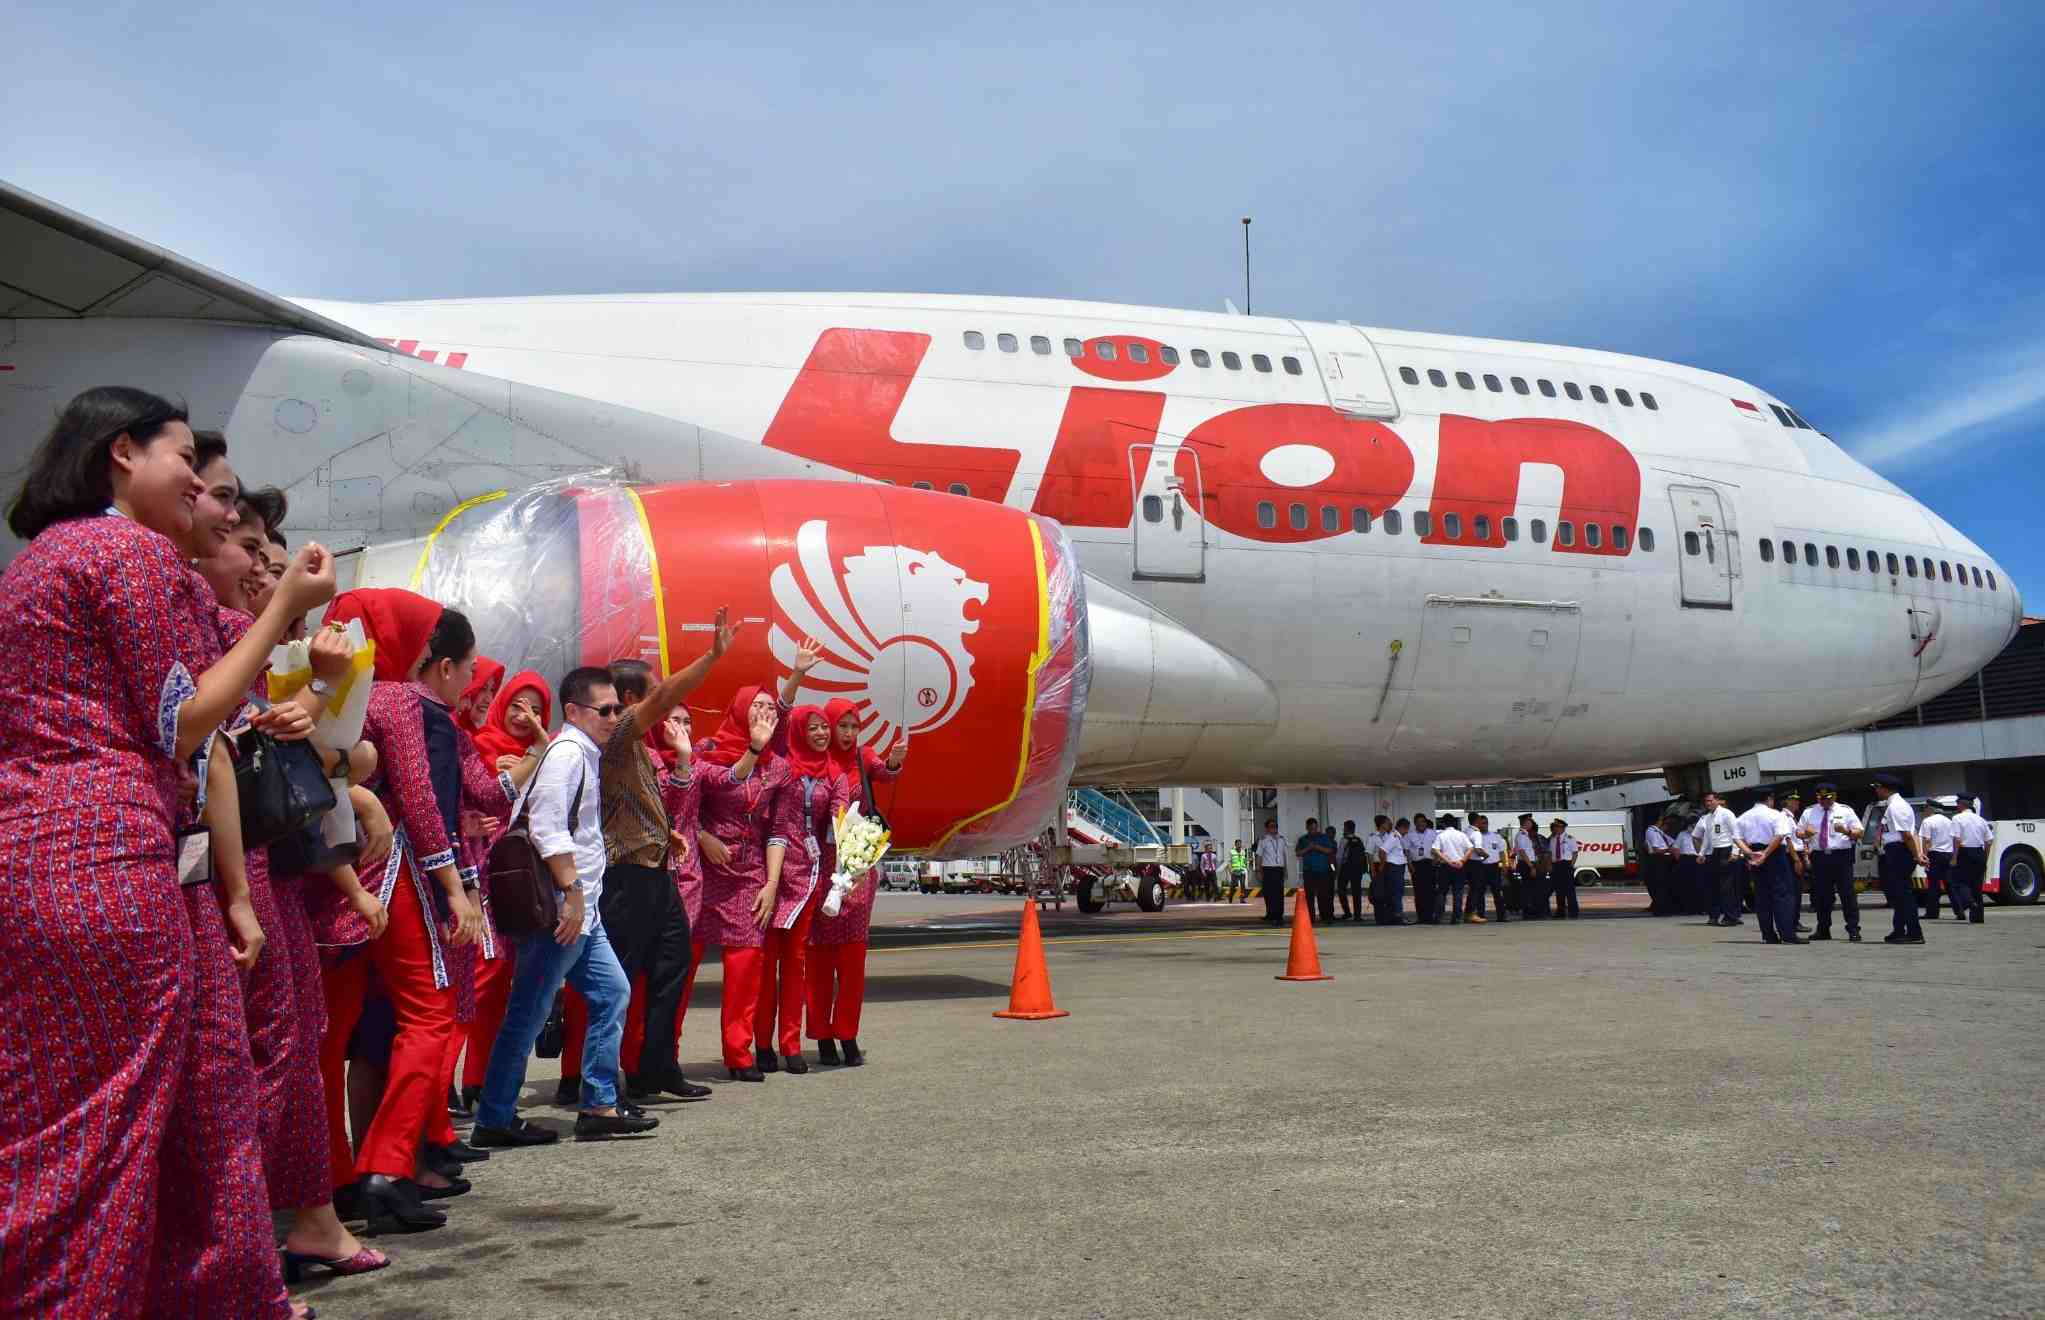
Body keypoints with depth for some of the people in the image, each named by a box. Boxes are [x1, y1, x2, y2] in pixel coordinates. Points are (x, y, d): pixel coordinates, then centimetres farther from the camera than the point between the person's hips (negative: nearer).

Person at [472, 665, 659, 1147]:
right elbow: (548, 829, -21)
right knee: (529, 1012, -3)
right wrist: (573, 892, -20)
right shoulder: (567, 751, -12)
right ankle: (494, 1120, 5)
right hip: (560, 906, -10)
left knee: (612, 992, 10)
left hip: (581, 907, 10)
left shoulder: (587, 755, 17)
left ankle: (600, 1106, 14)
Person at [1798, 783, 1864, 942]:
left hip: (1841, 857, -3)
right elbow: (1798, 832, 15)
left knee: (1847, 893, -6)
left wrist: (1846, 831, -20)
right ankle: (1823, 930, 16)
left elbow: (1859, 833, 1)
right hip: (1819, 857, 3)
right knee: (1821, 895, 7)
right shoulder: (1809, 812, 11)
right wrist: (1805, 833, -9)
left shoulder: (1846, 811, 5)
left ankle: (1853, 930, -1)